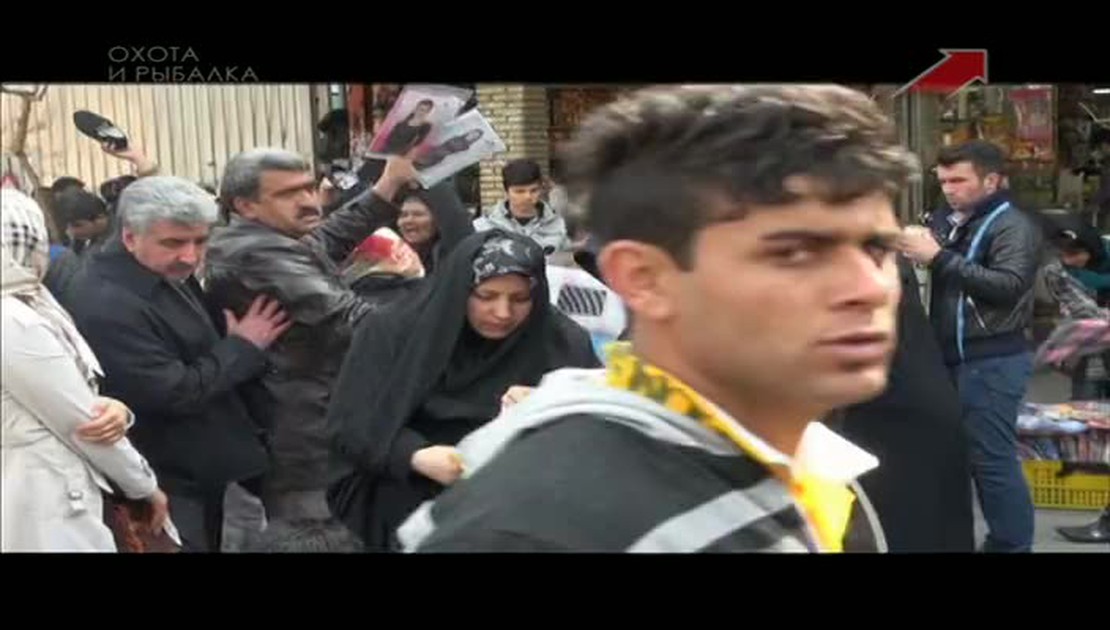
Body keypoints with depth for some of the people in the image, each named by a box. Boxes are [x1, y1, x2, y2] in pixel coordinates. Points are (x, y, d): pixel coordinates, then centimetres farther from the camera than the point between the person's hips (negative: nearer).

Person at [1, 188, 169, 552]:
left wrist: (116, 408, -13)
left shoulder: (30, 308, 8)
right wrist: (147, 487, -4)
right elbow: (84, 423, -16)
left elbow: (77, 401, 9)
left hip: (60, 494, 9)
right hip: (46, 513, -9)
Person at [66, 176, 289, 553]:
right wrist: (243, 346, -17)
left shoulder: (170, 275, 4)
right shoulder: (109, 306, -27)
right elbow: (177, 394, -27)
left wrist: (239, 344, 0)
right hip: (169, 486, -9)